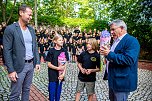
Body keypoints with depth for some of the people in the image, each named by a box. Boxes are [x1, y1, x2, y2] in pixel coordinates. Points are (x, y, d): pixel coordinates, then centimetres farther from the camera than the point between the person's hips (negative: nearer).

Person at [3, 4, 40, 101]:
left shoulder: (31, 29, 9)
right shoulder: (10, 29, -11)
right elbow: (7, 51, -13)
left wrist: (37, 62, 8)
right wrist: (11, 70, -16)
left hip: (31, 64, 6)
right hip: (19, 66, -6)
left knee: (27, 90, 18)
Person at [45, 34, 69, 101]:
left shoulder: (64, 51, 3)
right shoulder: (51, 51, -7)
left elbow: (65, 64, 3)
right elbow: (49, 64, -7)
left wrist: (63, 74, -8)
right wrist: (57, 68, -19)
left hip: (60, 75, 3)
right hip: (52, 75, -3)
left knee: (58, 92, 12)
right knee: (52, 92, 3)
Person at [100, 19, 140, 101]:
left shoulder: (131, 41, -17)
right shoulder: (116, 41, 13)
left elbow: (129, 60, -29)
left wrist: (109, 54, -26)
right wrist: (106, 53, 1)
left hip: (122, 81, -9)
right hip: (113, 80, 9)